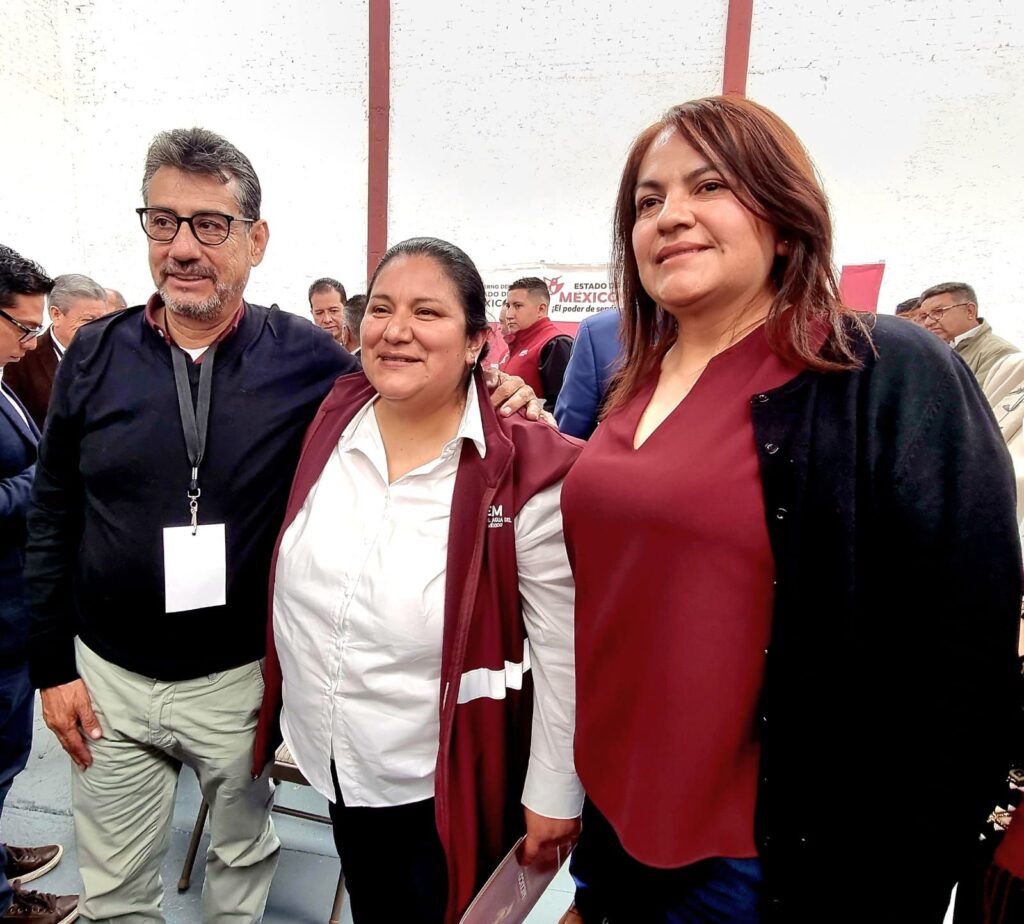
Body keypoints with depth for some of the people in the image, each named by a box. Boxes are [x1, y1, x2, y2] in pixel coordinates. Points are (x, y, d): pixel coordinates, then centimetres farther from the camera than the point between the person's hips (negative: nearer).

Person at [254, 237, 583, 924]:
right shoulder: (328, 425, -7)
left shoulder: (527, 471, -22)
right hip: (336, 763, 5)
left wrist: (553, 794, -8)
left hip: (452, 784, -4)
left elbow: (561, 651, -15)